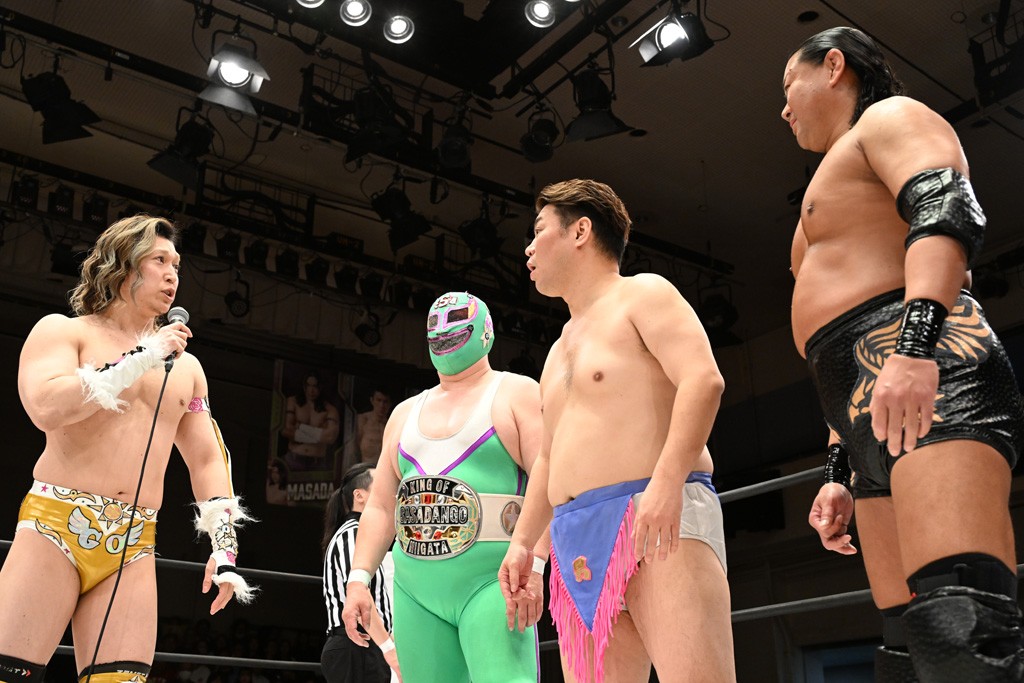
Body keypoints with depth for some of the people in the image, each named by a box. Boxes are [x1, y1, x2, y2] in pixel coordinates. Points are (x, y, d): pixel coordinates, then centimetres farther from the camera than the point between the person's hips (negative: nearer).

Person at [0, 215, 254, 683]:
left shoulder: (185, 366, 17)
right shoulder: (61, 330, 5)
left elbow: (208, 458, 17)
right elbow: (45, 408, -15)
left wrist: (224, 544, 7)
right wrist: (140, 360, -12)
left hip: (133, 547, 4)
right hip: (55, 526, -3)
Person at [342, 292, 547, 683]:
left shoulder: (517, 394, 4)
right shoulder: (406, 413, 21)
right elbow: (380, 507, 19)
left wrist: (534, 565, -19)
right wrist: (358, 579, 8)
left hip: (491, 581, -5)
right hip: (416, 591, 6)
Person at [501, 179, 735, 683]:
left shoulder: (643, 294, 5)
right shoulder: (560, 351, 29)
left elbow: (703, 379, -12)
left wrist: (667, 480, -25)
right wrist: (522, 540, 20)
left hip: (661, 517, -8)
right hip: (578, 544, 8)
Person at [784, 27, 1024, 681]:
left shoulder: (889, 116, 12)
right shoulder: (846, 182, 38)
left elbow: (951, 210, -13)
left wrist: (914, 346, -28)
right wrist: (840, 474, 26)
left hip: (924, 378, -10)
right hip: (875, 414, 10)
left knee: (962, 629, -27)